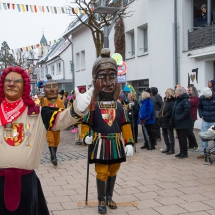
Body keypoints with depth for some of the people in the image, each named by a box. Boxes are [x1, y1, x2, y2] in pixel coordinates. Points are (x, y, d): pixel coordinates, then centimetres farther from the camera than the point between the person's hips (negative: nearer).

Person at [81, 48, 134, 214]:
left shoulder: (119, 106, 1)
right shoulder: (93, 106, -7)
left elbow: (125, 125, 3)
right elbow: (85, 123, -3)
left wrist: (129, 143, -1)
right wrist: (86, 136, -21)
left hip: (116, 144, 4)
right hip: (100, 144, -3)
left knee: (113, 171, 14)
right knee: (102, 173, 1)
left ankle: (109, 197, 30)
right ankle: (101, 200, 15)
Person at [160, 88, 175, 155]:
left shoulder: (172, 102, -15)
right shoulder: (165, 101, 15)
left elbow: (171, 111, -24)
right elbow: (162, 109, 20)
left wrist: (165, 116, -21)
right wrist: (161, 115, 5)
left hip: (168, 121, -10)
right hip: (163, 121, 10)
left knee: (170, 135, 0)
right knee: (164, 134, 16)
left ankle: (172, 149, 8)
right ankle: (168, 147, 28)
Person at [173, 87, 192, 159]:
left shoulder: (185, 101, -16)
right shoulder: (177, 100, 13)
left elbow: (186, 112, -23)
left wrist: (179, 118, -22)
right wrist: (174, 118, 10)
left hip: (184, 124, -9)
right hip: (178, 123, 9)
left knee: (183, 138, -3)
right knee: (180, 138, 15)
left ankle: (185, 153, 6)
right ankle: (181, 152, 25)